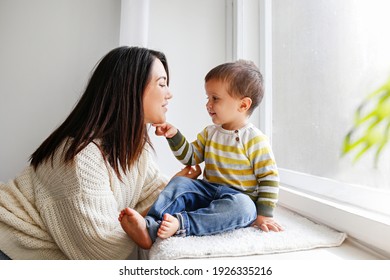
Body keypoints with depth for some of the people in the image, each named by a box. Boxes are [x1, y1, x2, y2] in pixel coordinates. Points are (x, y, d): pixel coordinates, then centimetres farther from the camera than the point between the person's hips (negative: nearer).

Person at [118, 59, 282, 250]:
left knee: (242, 206, -37)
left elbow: (269, 178, -8)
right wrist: (174, 135, -2)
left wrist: (264, 214, -12)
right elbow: (190, 157, 12)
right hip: (208, 191, 5)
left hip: (238, 197, -4)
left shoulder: (255, 140, -9)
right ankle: (149, 224, -34)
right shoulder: (209, 133, 9)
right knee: (179, 183, -18)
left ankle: (179, 224, -48)